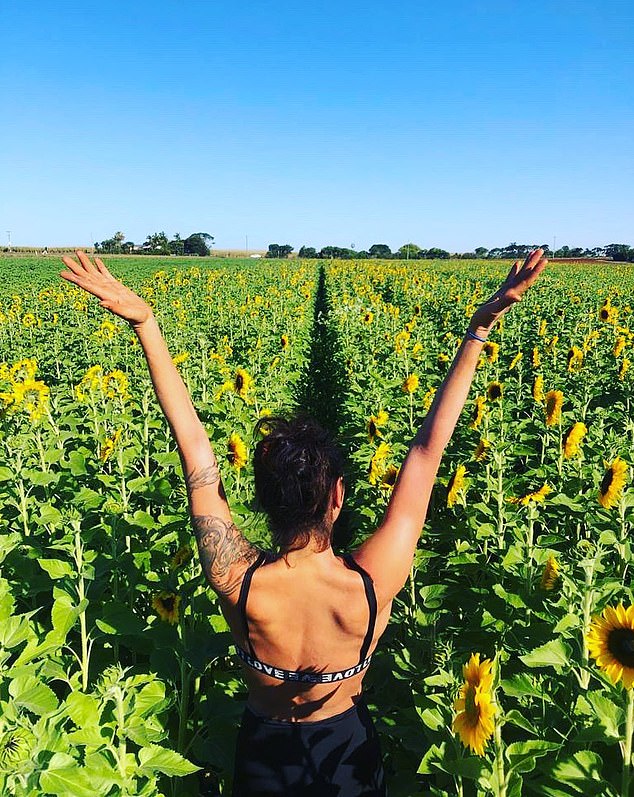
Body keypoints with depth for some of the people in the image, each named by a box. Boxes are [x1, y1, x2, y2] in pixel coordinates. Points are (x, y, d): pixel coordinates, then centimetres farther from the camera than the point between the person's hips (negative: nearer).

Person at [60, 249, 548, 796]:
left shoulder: (237, 582, -35)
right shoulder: (374, 585, -37)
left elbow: (193, 443, -31)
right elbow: (429, 448, -33)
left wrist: (145, 324, -28)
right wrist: (480, 328, -28)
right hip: (348, 752, 0)